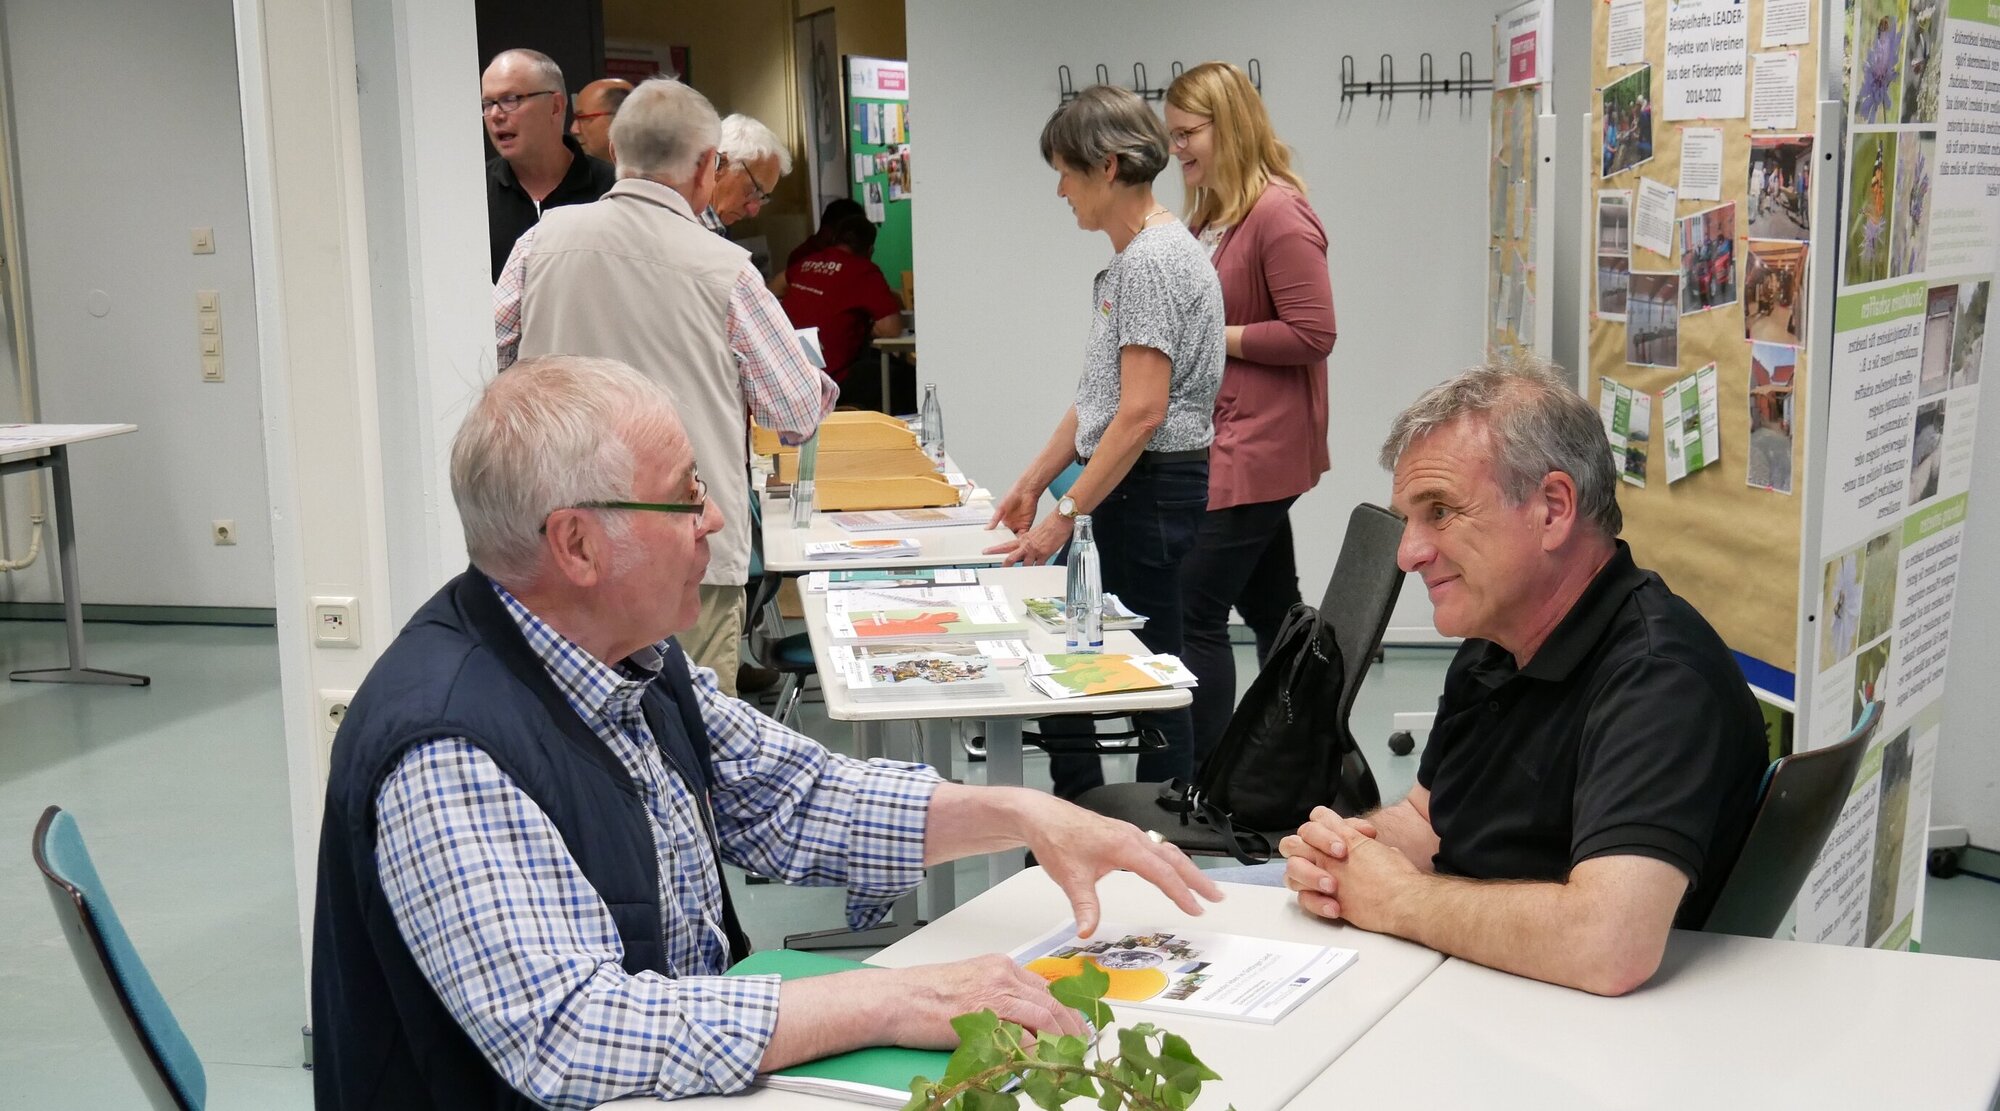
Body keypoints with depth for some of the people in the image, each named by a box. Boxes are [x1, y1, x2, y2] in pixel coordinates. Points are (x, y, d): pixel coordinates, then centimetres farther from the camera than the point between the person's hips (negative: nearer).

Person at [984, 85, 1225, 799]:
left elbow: (1141, 413, -22)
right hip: (1131, 484, 10)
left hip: (1151, 489, -10)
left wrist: (1066, 516, -19)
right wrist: (1032, 484, 17)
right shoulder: (1132, 257, 15)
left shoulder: (1154, 260, -17)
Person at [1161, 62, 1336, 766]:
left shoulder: (1278, 214, -15)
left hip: (1255, 449, -10)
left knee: (1193, 615, -10)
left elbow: (1312, 334, -19)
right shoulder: (1209, 213, 13)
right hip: (1219, 441, 10)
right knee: (1270, 609, 16)